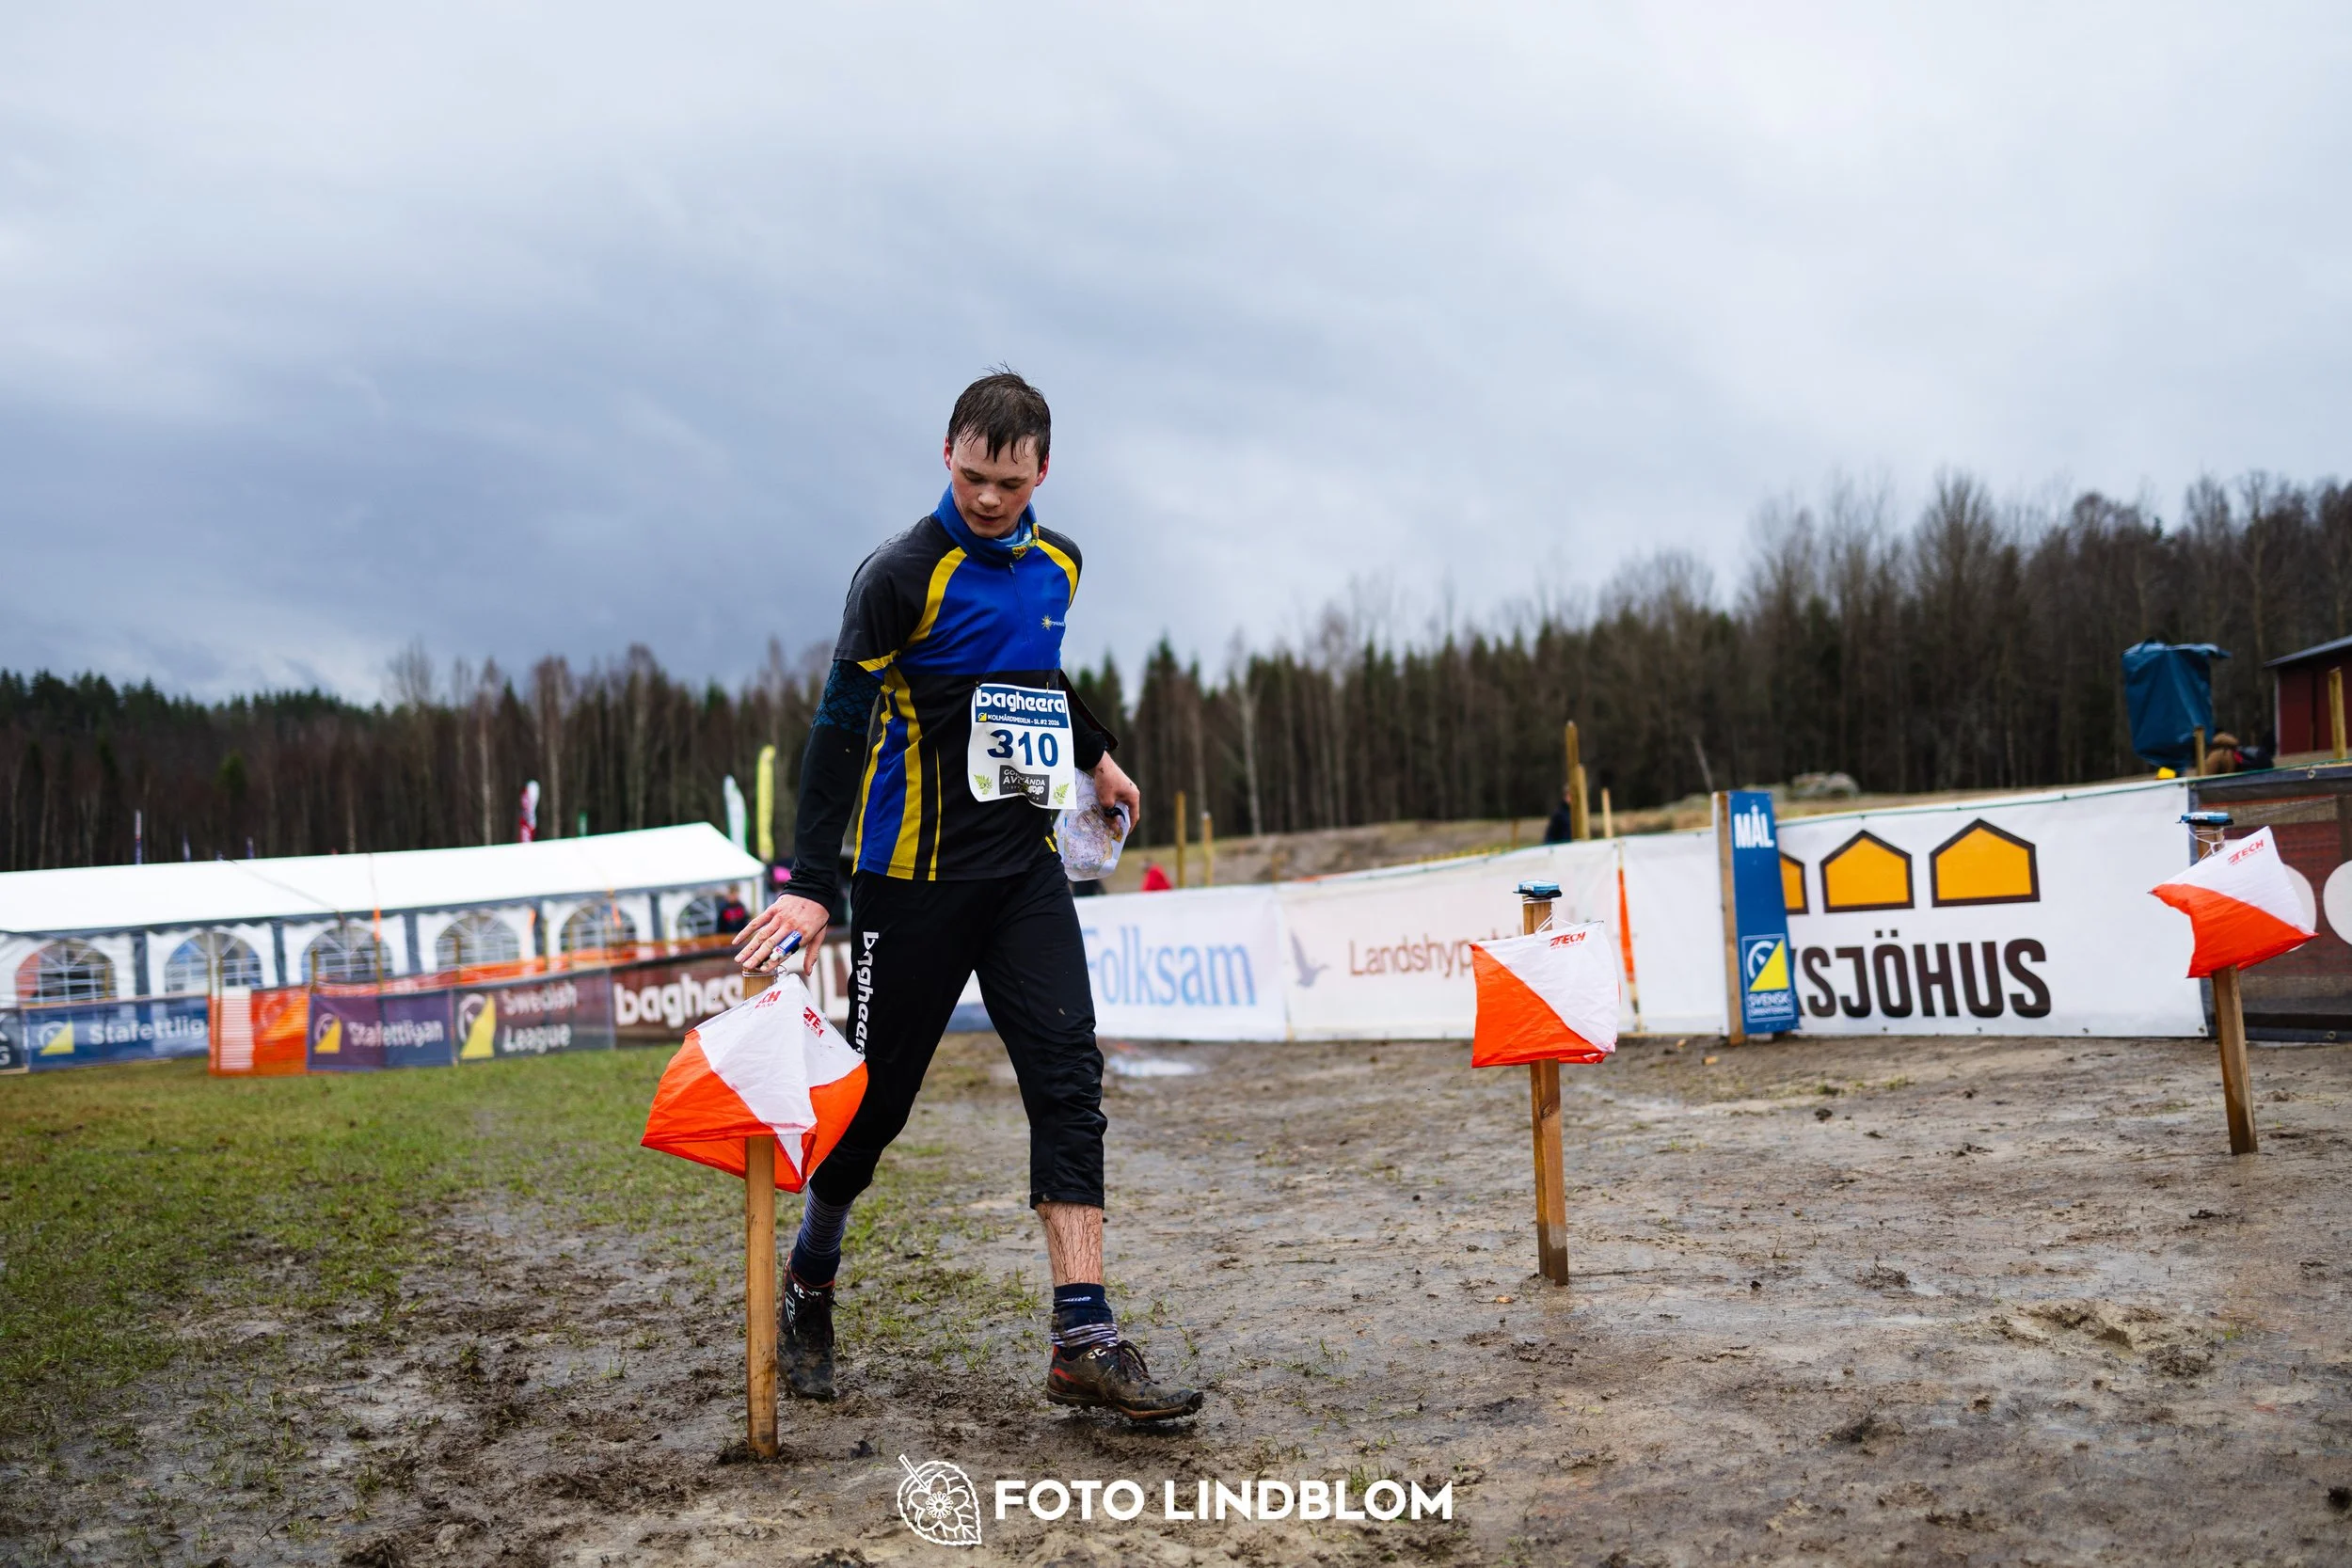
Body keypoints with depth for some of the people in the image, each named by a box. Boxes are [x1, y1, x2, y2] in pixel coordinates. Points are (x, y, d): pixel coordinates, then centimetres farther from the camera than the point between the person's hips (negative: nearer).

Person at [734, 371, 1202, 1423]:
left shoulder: (1057, 565, 9)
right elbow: (840, 727, -15)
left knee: (1069, 1079, -7)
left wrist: (1093, 753, 37)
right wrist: (809, 885, -22)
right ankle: (806, 1294, 29)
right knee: (878, 1097, 4)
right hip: (913, 874, -5)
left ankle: (1084, 1341, -8)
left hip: (1026, 866, 5)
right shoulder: (903, 575, -12)